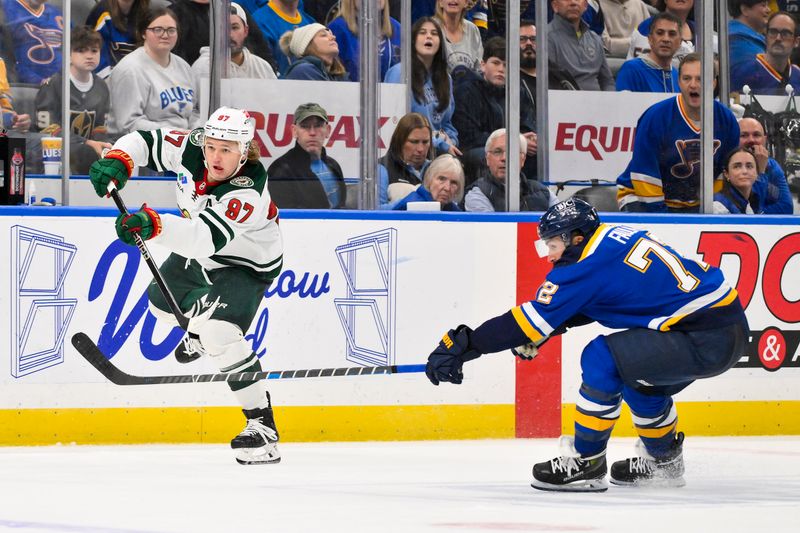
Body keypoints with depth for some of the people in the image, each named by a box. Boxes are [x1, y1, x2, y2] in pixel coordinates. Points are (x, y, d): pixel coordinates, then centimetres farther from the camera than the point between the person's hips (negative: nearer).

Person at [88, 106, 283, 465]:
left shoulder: (248, 191, -40)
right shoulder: (191, 149, -22)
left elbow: (206, 237, -52)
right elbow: (146, 142, -7)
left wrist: (153, 225, -67)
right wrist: (117, 160, -28)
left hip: (246, 266, -8)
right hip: (196, 253, 8)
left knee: (220, 332, -28)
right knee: (161, 302, 25)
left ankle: (263, 428, -24)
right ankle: (199, 330, 62)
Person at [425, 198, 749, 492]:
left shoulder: (593, 265, -14)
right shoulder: (616, 238, 12)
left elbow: (533, 319, -14)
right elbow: (582, 307, 26)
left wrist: (463, 345, -11)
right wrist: (540, 335, 14)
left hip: (708, 340, -10)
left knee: (602, 359, -12)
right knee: (638, 377, 26)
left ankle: (586, 463, -3)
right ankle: (664, 461, 38)